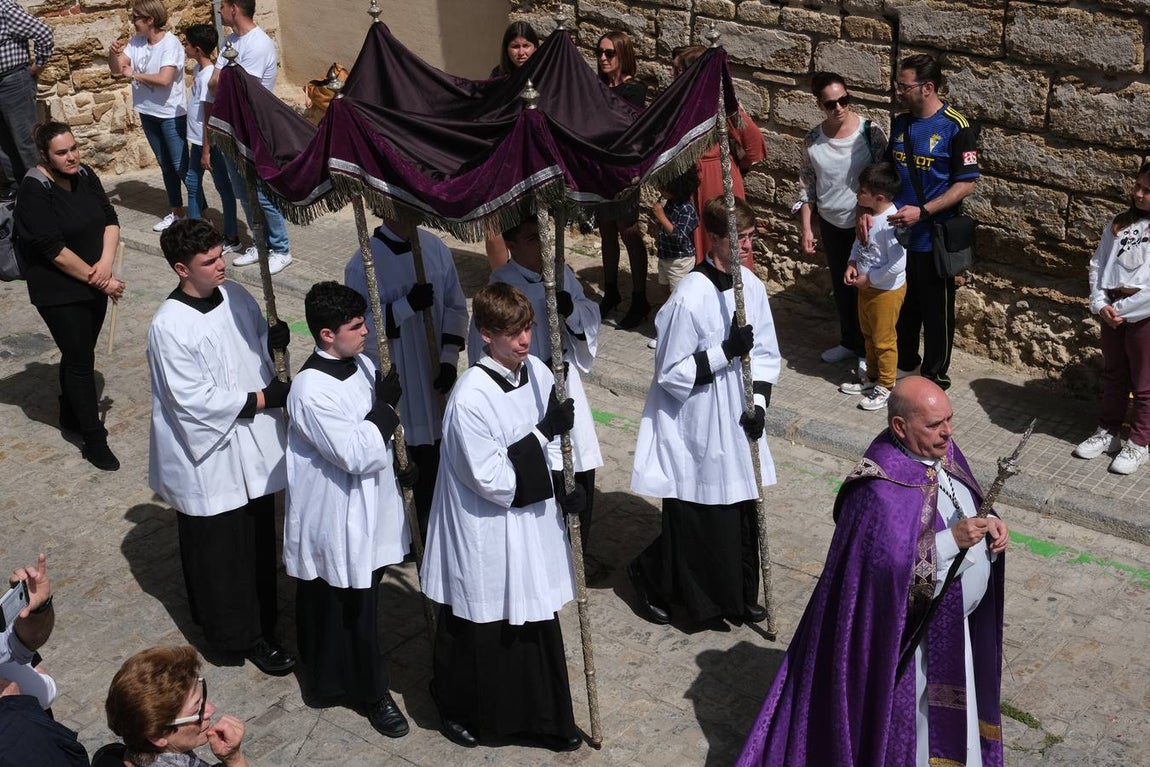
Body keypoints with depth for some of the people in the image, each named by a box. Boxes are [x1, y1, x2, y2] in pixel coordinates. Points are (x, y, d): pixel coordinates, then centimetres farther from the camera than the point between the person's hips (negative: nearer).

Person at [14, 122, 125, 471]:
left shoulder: (84, 176, 0)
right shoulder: (35, 190, -20)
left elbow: (110, 219, 2)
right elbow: (54, 250, -22)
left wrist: (106, 263, -15)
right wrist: (100, 280, -18)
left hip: (94, 283, 6)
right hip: (59, 292, -6)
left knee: (80, 354, 19)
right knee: (80, 360, -1)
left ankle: (71, 415, 40)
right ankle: (93, 440, 7)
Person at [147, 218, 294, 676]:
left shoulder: (235, 296, -1)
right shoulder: (169, 327, -21)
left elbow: (259, 342, 14)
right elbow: (195, 400, -22)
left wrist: (273, 341, -11)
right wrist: (265, 398, -19)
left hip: (254, 449, 7)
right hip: (210, 458, -7)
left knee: (259, 541, 19)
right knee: (220, 552, 7)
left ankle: (260, 623, 37)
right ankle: (240, 637, 24)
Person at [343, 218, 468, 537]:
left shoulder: (435, 248, -1)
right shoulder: (365, 262, -16)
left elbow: (455, 307, 6)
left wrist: (449, 359, -2)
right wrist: (407, 306, -25)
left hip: (434, 377, 4)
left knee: (434, 464, 15)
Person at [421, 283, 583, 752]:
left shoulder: (537, 372, -3)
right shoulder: (470, 398, -26)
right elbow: (492, 479, -25)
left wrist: (563, 487, -2)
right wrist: (542, 433, -25)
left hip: (535, 523, 6)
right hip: (486, 534, -6)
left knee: (537, 619, 18)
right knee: (480, 629, 12)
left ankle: (543, 718, 36)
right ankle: (460, 712, 37)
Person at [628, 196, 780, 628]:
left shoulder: (751, 287, 1)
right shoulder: (691, 297, -21)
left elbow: (766, 354, 10)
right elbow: (672, 373, -17)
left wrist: (759, 403, -3)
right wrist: (726, 352, -24)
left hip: (737, 423, 7)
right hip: (696, 428, -7)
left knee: (742, 514, 15)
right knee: (698, 520, 4)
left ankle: (739, 597, 35)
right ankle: (650, 577, 30)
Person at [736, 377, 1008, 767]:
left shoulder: (943, 451, -2)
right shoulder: (882, 490, -29)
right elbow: (889, 563, -31)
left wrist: (988, 525, -7)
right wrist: (952, 539, -32)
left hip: (956, 623, 8)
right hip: (909, 634, -8)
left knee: (948, 715, 26)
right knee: (911, 717, 11)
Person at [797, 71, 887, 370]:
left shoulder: (870, 132, -14)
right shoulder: (813, 140, -4)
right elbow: (808, 187, 4)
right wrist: (806, 229, 2)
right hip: (831, 224, 4)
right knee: (841, 287, 17)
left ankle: (868, 349, 20)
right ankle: (849, 342, 36)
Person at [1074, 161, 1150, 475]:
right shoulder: (1120, 222, 8)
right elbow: (1098, 264, 7)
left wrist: (1123, 310, -16)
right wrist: (1100, 304, -6)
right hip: (1111, 309, 5)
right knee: (1113, 376, 19)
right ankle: (1107, 432, 33)